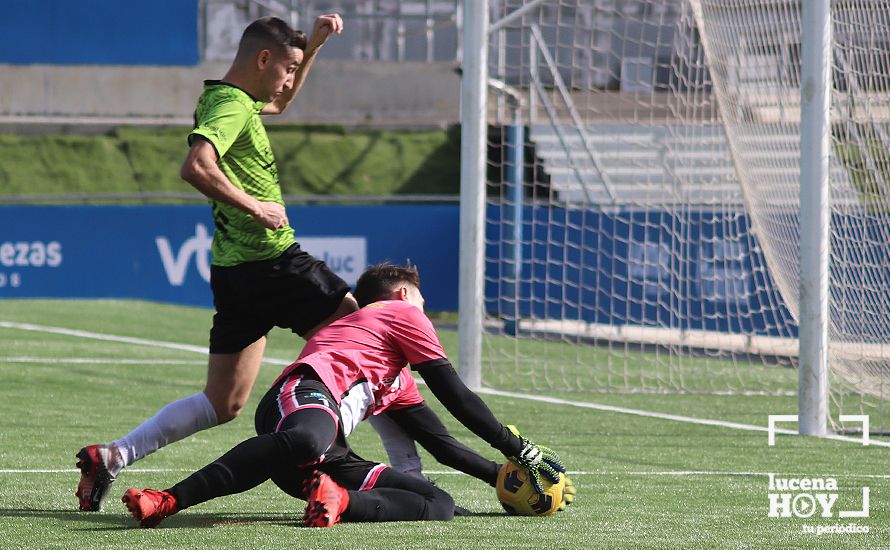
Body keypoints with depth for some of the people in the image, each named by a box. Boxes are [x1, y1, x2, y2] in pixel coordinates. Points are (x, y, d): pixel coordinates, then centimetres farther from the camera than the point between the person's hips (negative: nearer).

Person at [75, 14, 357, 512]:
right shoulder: (233, 107, -14)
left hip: (235, 272, 10)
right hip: (273, 261, -10)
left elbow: (280, 103, 38)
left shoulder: (225, 100, 16)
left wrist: (314, 45, 28)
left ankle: (114, 456, 2)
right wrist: (254, 206, -24)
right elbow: (196, 167, -32)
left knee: (223, 403, 12)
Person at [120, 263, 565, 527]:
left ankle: (339, 500, -27)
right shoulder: (402, 312, 20)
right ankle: (167, 501, -44)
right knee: (304, 442, -48)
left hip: (329, 459, 8)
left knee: (440, 504, -3)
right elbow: (457, 398, 15)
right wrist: (517, 448, 19)